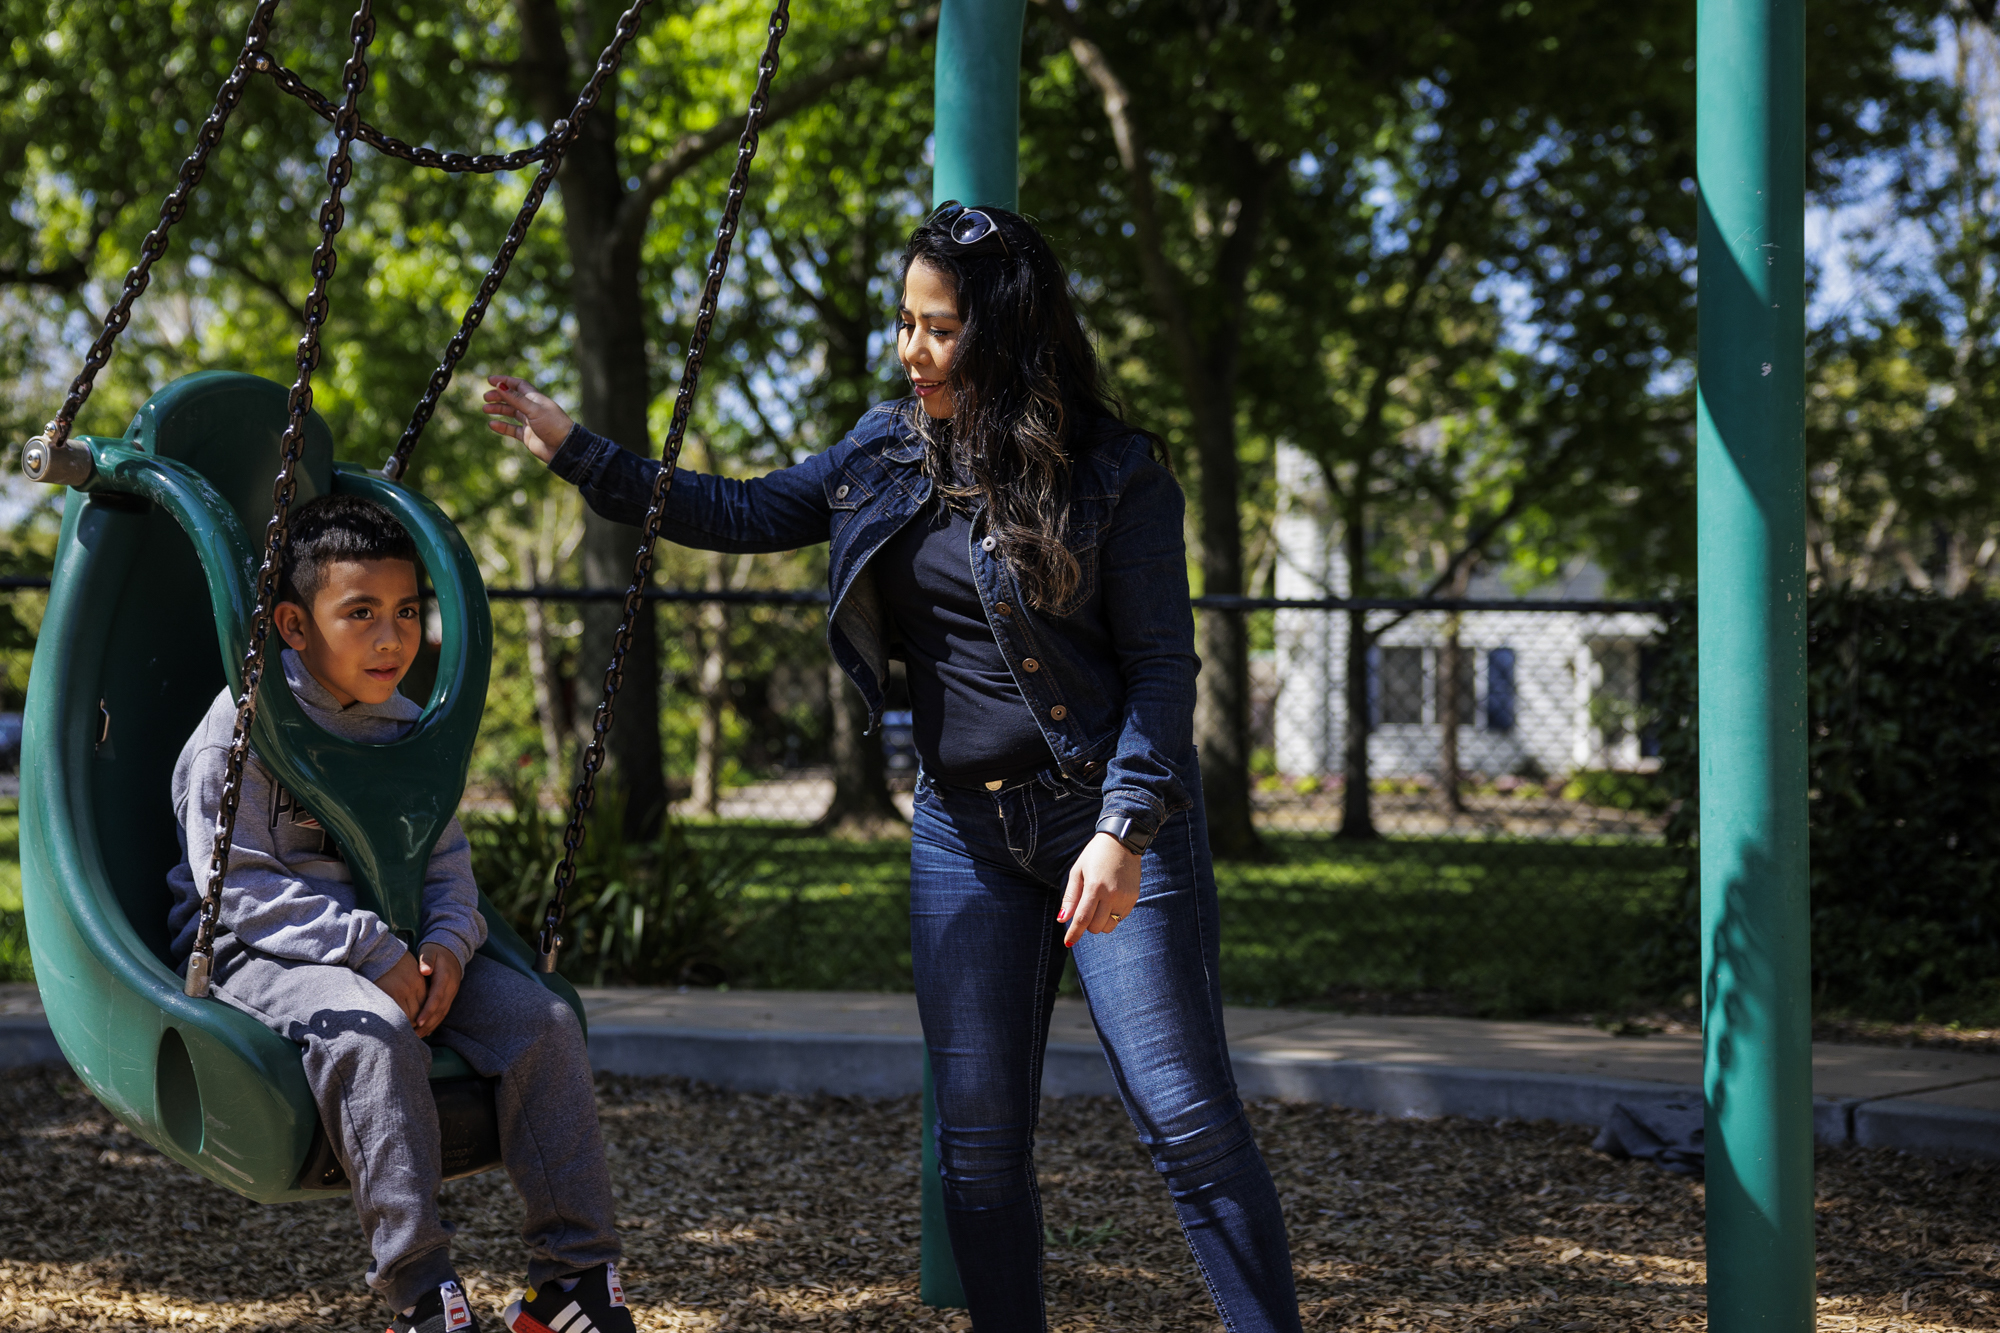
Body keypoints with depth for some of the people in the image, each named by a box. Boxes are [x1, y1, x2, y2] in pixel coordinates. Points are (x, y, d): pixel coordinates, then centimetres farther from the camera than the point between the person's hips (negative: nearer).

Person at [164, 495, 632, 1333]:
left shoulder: (405, 730, 11)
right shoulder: (244, 725, -11)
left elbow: (444, 860, 14)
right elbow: (237, 884, -17)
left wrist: (449, 939, -10)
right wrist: (367, 950, -25)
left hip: (387, 954, 7)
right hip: (256, 951, -7)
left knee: (541, 1019, -13)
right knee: (372, 1032, -38)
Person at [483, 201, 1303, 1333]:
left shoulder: (1113, 474, -8)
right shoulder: (890, 452, 8)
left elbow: (1163, 664, -10)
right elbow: (746, 517, 17)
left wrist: (1122, 832, -20)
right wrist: (576, 452, 14)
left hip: (1113, 814, -5)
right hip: (967, 829, 5)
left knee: (1185, 1112, -11)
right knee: (979, 1132, 5)